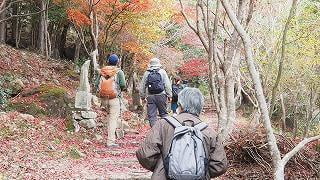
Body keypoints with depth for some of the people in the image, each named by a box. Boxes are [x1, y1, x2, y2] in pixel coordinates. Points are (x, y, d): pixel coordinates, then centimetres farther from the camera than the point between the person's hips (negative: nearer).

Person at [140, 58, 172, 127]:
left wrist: (143, 96, 19)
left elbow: (142, 86, 11)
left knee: (152, 115, 2)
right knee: (163, 113, 9)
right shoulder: (162, 72, 4)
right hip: (161, 95, -1)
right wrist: (169, 95, 5)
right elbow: (167, 85, 0)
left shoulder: (147, 73, 8)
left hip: (150, 96, 1)